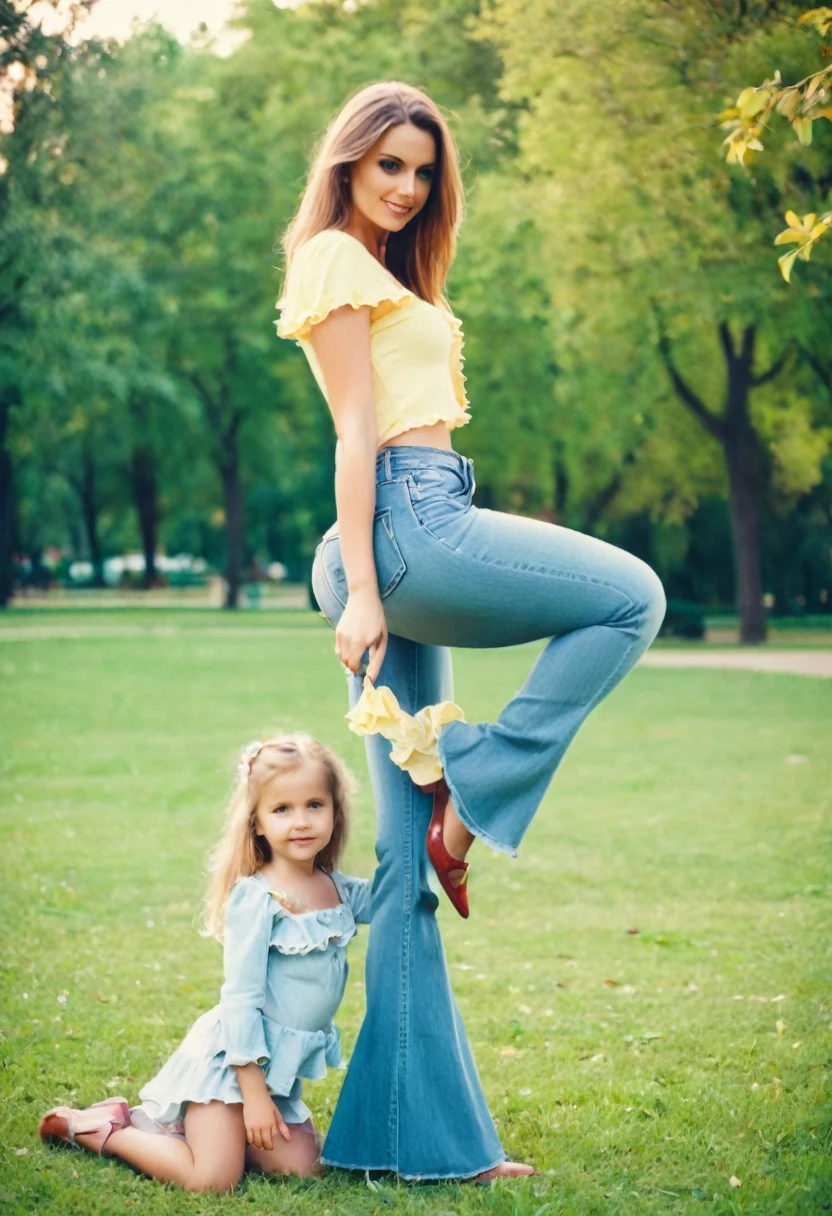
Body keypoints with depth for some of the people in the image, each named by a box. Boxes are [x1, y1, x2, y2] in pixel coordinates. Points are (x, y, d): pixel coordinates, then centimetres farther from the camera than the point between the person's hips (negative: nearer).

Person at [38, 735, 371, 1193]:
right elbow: (241, 999, -19)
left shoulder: (339, 890, 1)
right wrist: (254, 1094, -20)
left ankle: (182, 1123, 15)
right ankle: (96, 1128, 6)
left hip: (280, 1064, 7)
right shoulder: (255, 898, -20)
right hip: (232, 1055, -7)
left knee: (300, 1166, 1)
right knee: (213, 1180, -14)